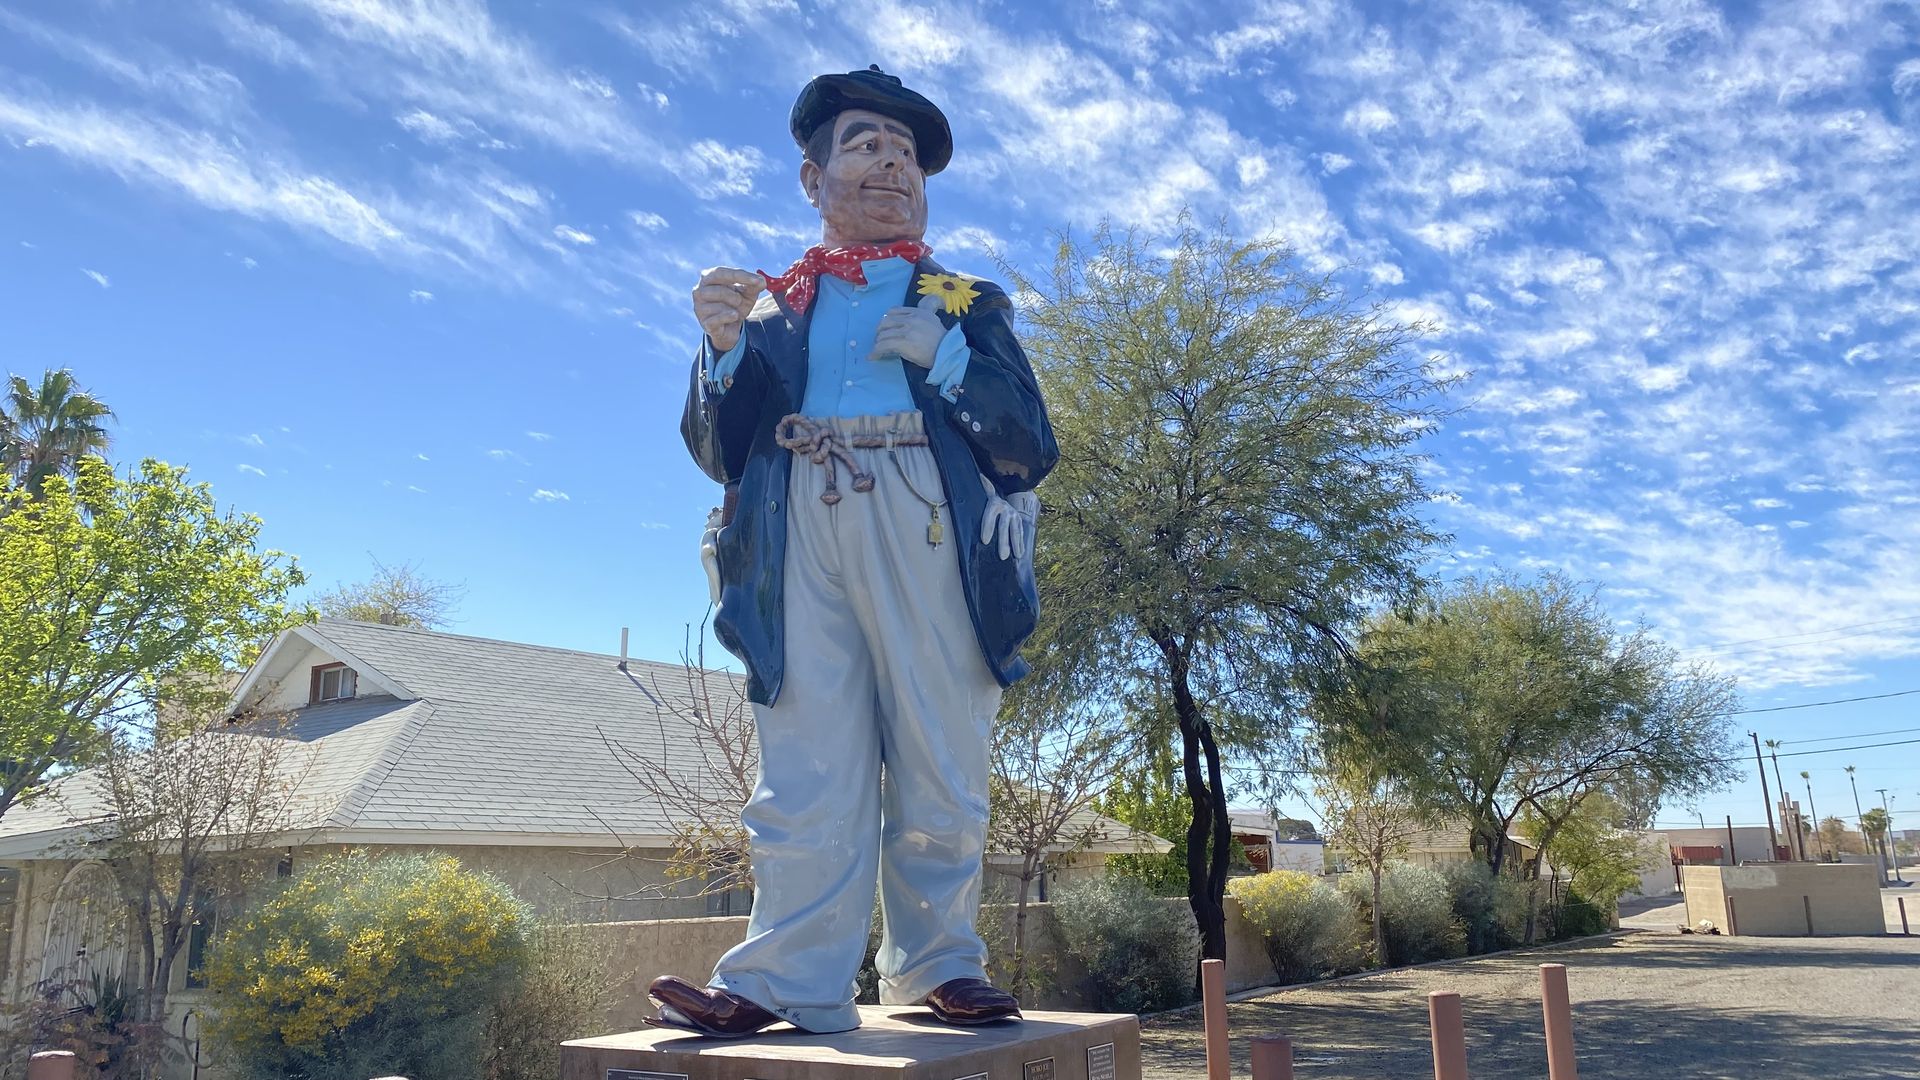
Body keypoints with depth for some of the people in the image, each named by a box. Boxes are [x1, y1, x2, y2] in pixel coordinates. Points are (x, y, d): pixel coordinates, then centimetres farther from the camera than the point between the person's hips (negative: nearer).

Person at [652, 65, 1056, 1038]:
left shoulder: (968, 301, 22)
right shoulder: (772, 304, 23)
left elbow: (1032, 446, 10)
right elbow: (718, 451, 15)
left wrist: (942, 353, -3)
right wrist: (723, 347, -3)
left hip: (927, 525, 0)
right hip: (798, 528, 1)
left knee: (938, 766, -2)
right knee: (806, 766, -7)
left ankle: (936, 966, 8)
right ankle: (787, 982, -5)